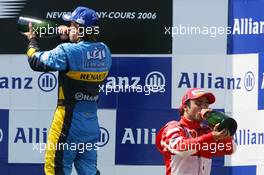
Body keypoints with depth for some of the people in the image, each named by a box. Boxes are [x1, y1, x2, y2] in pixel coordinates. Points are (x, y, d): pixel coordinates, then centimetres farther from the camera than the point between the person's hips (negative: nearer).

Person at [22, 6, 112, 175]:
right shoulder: (104, 52, 0)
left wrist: (32, 40, 14)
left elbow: (36, 61, -4)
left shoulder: (67, 52, -18)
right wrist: (68, 39, 12)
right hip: (92, 127, 6)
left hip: (68, 125, -6)